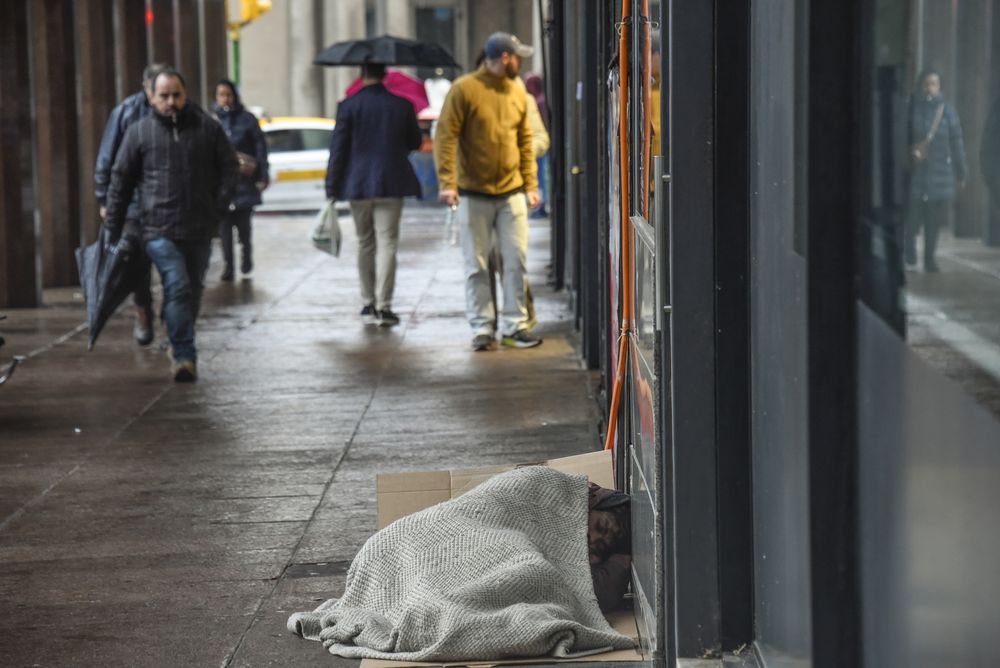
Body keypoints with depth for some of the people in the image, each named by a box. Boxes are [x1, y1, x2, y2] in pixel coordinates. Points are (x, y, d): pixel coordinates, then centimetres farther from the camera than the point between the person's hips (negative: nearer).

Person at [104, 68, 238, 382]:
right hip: (159, 229, -3)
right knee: (177, 287, -16)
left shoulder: (208, 128, 6)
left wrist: (219, 207, -1)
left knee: (193, 289, 13)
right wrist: (113, 226, 6)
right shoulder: (139, 132, 4)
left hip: (199, 229, 3)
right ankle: (184, 356, -16)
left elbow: (228, 168, 12)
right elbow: (120, 179, 8)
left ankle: (180, 346, 31)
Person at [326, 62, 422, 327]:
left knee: (365, 244, 14)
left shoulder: (348, 106, -5)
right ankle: (383, 305, -10)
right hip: (391, 185, 0)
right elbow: (415, 143, 11)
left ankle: (368, 304, 17)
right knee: (387, 243, -1)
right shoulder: (402, 106, 0)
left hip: (357, 185, 1)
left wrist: (332, 189, -1)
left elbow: (337, 150, -5)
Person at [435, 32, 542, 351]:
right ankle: (482, 328, 9)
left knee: (517, 261, 2)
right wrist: (447, 182, -18)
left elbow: (525, 141, 14)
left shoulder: (517, 92, 9)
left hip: (512, 193, 4)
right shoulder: (464, 89, -7)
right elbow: (445, 136, -10)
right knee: (477, 266, 2)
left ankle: (515, 325, 10)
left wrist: (531, 184, 9)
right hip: (474, 194, -4)